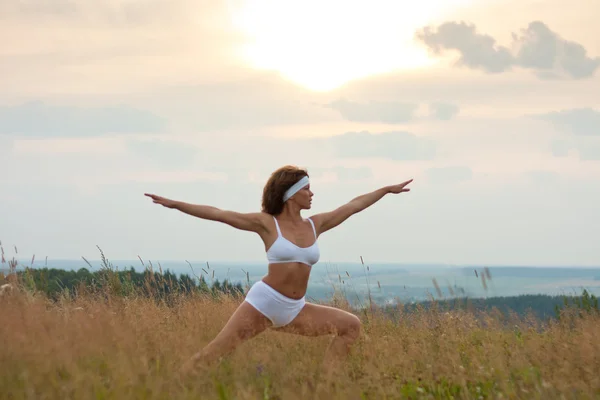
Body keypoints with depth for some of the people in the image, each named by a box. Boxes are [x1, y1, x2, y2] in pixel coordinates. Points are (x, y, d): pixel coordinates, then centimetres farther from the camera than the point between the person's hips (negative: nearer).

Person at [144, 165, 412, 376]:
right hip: (263, 302, -5)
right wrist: (174, 204, -9)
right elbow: (218, 214, -5)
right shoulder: (267, 223, -3)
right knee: (214, 351, -14)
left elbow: (353, 206, 19)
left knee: (351, 325, -1)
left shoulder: (315, 225, 10)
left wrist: (388, 189, 26)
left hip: (295, 310, 5)